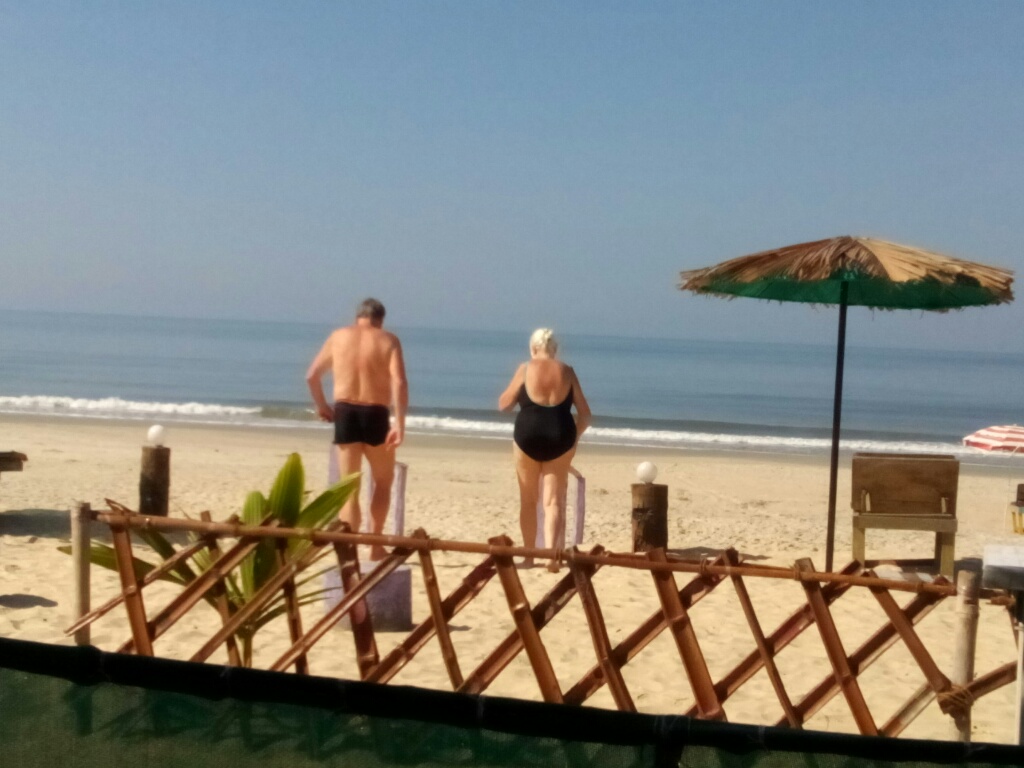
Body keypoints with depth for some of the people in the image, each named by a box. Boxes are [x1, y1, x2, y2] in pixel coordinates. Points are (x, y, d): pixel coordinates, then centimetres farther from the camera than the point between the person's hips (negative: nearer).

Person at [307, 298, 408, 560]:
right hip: (375, 415, -1)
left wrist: (322, 406, 28)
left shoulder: (338, 336, 10)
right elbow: (399, 382, -12)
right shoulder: (388, 340, 1)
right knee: (383, 481, 19)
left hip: (345, 413, 1)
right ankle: (375, 545, 18)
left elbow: (311, 376, 13)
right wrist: (400, 424, -14)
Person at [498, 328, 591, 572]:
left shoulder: (526, 369, -2)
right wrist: (574, 436, 18)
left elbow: (503, 404, 4)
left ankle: (529, 557, 17)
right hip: (560, 437, 1)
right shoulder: (567, 371, 5)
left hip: (528, 435, -1)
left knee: (528, 500, 13)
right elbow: (585, 414, 5)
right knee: (554, 501, 6)